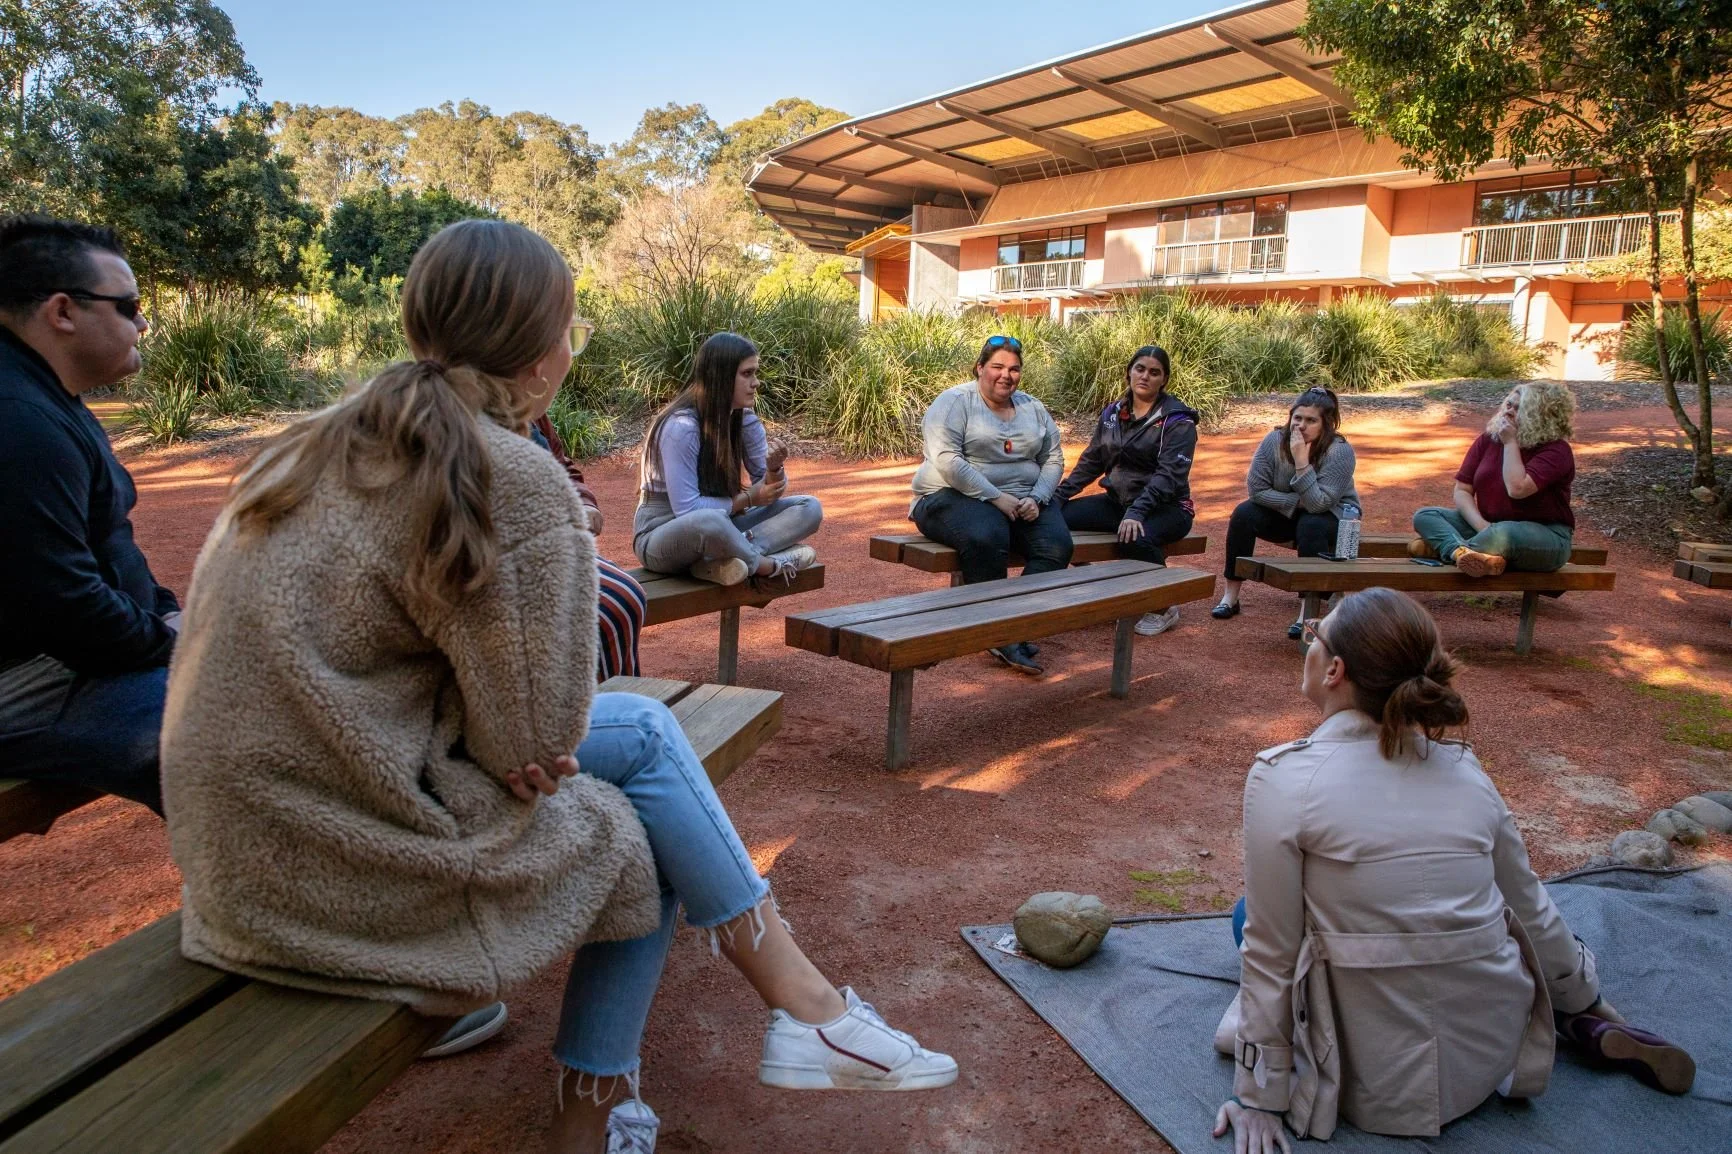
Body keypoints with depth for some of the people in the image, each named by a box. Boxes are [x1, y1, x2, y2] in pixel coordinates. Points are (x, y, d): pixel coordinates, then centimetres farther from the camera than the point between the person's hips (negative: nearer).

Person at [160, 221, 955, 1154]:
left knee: (641, 726, 8)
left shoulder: (324, 441, 7)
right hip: (343, 862, -8)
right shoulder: (515, 483, -20)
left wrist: (518, 736, 1)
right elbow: (532, 741, -16)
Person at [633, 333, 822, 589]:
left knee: (809, 508, -9)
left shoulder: (745, 419, 0)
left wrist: (774, 468, -20)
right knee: (708, 521, -43)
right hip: (662, 535, -7)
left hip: (719, 524, 8)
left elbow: (768, 490, 3)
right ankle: (770, 565, -16)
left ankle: (720, 562, -26)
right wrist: (748, 499, -15)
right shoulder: (681, 427, -21)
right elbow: (687, 509, -23)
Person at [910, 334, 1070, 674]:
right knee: (987, 539, -38)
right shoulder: (954, 402, -3)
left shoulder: (1032, 408, 16)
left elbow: (1054, 459, 13)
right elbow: (947, 461, -15)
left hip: (1023, 499, 5)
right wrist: (996, 497, -20)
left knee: (1057, 545, -23)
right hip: (955, 495, -5)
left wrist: (1036, 498, -8)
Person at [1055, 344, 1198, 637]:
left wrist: (1137, 512, -35)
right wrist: (1059, 495, 0)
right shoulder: (1113, 413, 10)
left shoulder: (1177, 421, -8)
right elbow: (1091, 462, 14)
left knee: (1136, 539, -39)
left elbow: (1170, 474, -20)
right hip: (1117, 501, 6)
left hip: (1166, 507, -5)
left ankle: (1163, 610, -12)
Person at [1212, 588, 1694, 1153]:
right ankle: (1584, 1026, 24)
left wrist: (1259, 1097, -3)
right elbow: (1531, 910, 9)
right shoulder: (1465, 769, -4)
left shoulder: (1281, 777, -18)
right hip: (1493, 1062, 4)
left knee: (1251, 916, 19)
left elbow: (1271, 950, -14)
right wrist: (1584, 1000, 29)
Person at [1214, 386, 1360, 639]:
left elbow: (1318, 504, -34)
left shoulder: (1340, 451, -25)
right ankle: (1230, 597, -15)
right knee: (1244, 514, -21)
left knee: (1310, 526, -37)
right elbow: (1257, 488, -17)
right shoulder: (1275, 440, -16)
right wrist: (1296, 502, -23)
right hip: (1287, 514, 4)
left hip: (1334, 516, -3)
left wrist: (1302, 461, -39)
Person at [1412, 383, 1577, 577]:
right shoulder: (1487, 440, 5)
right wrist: (1481, 525, -19)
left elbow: (1517, 489, -28)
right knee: (1424, 516, -14)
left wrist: (1510, 443, -16)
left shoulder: (1556, 450, -11)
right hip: (1490, 526, 6)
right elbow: (1462, 491, -1)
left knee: (1504, 533, -42)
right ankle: (1464, 553, -42)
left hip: (1546, 538, -6)